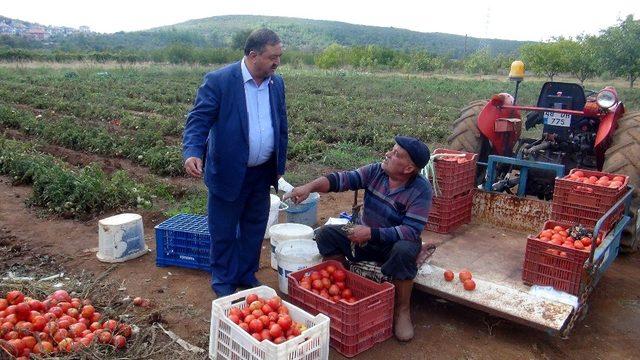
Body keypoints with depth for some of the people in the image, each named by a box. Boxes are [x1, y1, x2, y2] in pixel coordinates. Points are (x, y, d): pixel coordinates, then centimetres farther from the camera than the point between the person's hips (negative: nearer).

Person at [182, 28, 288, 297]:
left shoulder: (277, 83, 4)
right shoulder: (219, 81, -14)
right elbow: (198, 119, -17)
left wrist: (280, 165, 13)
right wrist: (192, 152, -34)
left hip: (262, 173, 6)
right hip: (228, 172, -5)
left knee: (254, 228, 17)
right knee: (224, 232, 10)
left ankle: (247, 275, 36)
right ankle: (223, 281, 29)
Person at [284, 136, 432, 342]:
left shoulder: (421, 190, -21)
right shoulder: (376, 171, -9)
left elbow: (412, 231, -28)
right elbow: (343, 179, -16)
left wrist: (371, 233, -34)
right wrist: (309, 187, -33)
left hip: (395, 243, -4)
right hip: (364, 238, 5)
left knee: (404, 251, -37)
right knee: (326, 234, -12)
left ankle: (402, 310, -15)